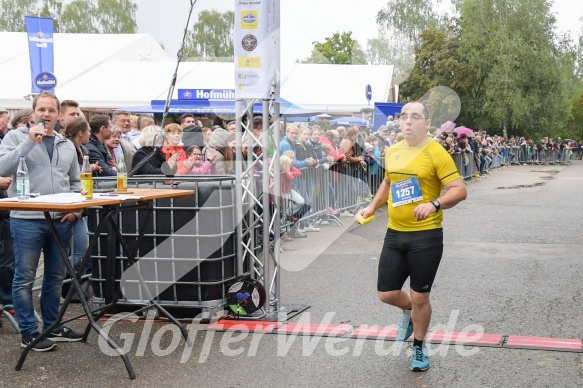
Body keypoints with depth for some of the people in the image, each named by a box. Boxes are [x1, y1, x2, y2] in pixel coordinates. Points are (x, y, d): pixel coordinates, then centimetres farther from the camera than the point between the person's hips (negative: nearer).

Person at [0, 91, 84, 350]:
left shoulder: (66, 145, 14)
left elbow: (75, 182, 20)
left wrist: (75, 208, 5)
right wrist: (29, 141, -19)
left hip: (60, 220, 5)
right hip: (26, 220, -5)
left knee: (55, 277, 13)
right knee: (25, 278, 1)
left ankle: (52, 326, 25)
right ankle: (29, 333, 9)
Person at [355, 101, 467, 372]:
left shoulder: (436, 154, -12)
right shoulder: (392, 152, 6)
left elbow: (460, 190, -17)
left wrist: (434, 204, -33)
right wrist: (372, 207, 15)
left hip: (426, 236, -5)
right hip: (394, 234, 5)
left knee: (420, 298, 6)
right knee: (387, 294, 7)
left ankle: (419, 348, 30)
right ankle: (409, 311, 43)